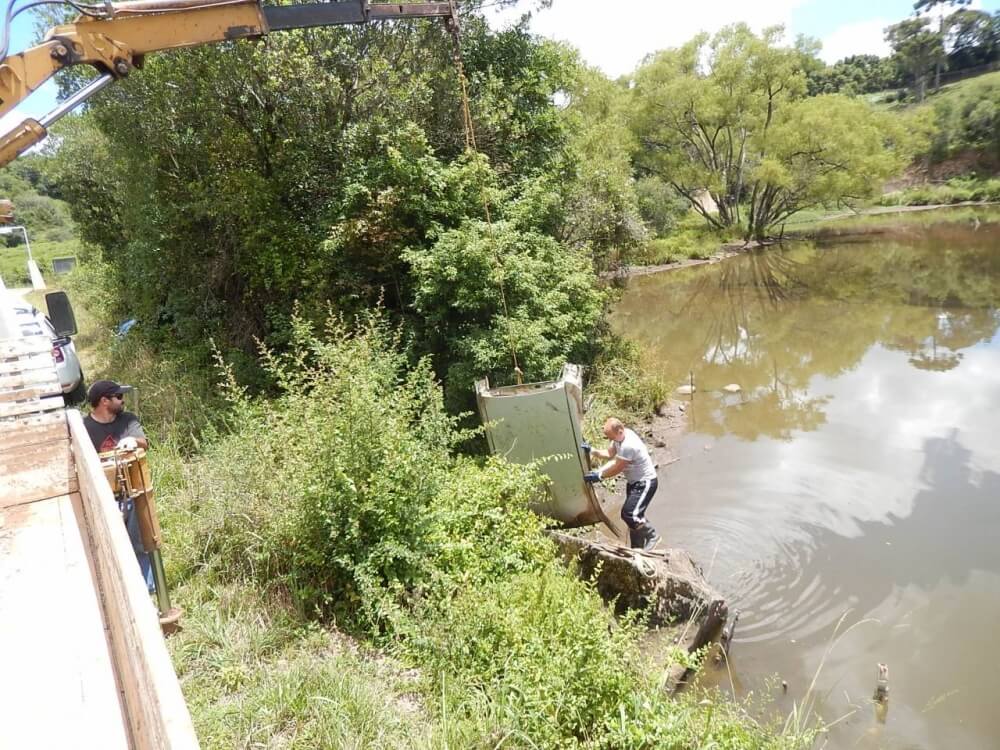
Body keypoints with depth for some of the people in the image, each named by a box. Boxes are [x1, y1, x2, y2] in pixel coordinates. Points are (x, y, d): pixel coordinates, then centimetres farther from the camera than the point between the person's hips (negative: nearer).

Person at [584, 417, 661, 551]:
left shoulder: (628, 445, -32)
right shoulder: (620, 436, -3)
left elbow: (617, 468, -23)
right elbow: (609, 454, 9)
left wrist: (598, 475, -12)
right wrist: (592, 450, -5)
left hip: (645, 483, -10)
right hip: (633, 482, 10)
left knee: (629, 514, -15)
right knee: (633, 515, 13)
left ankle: (651, 535, 8)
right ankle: (637, 548, 24)